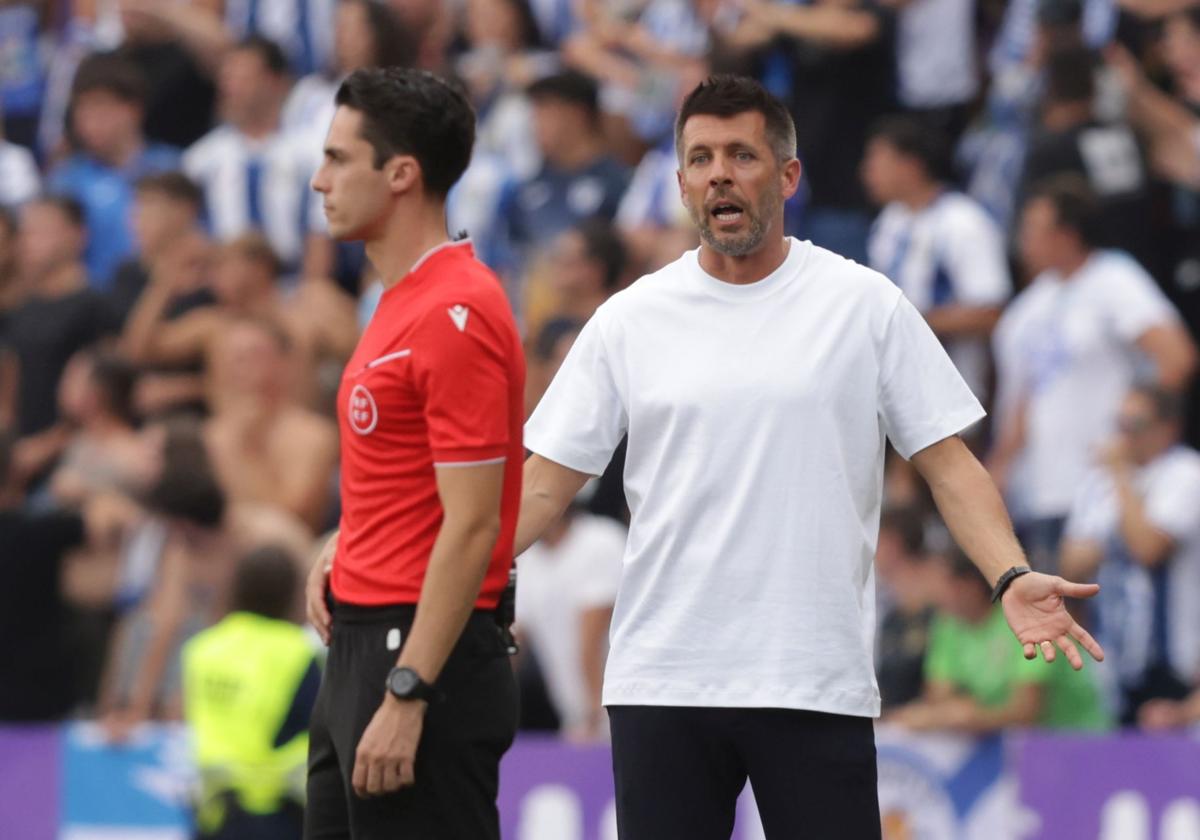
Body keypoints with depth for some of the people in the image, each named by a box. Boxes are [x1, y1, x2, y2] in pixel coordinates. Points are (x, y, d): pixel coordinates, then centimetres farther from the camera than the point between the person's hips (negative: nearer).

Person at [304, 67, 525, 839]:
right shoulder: (404, 302, 14)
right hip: (361, 648, 10)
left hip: (423, 659, -10)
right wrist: (344, 553, 8)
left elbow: (472, 527, -21)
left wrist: (405, 695, -23)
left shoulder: (456, 314, -17)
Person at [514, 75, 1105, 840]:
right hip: (661, 683, 2)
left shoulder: (868, 306, 2)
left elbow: (948, 461, 2)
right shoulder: (629, 321, 5)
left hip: (818, 687, -2)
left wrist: (1013, 577, -15)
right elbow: (547, 483, 7)